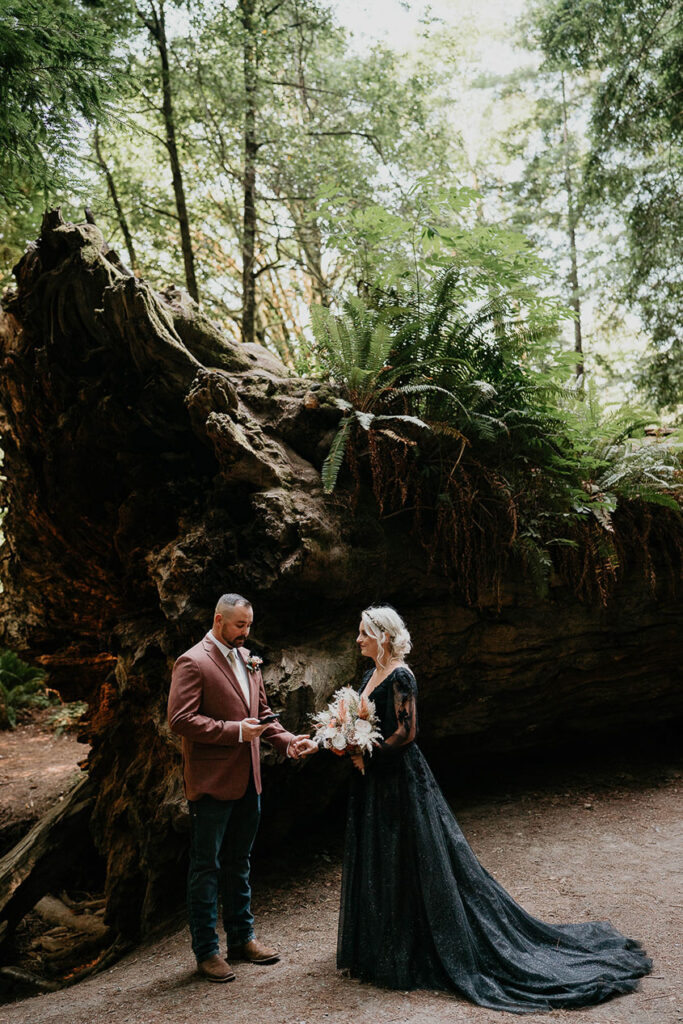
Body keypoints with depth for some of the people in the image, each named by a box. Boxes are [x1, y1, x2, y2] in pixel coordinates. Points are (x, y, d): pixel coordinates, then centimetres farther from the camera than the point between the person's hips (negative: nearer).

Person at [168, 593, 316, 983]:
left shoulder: (248, 660, 11)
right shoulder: (192, 663, -13)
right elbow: (180, 720, -21)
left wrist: (288, 741, 1)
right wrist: (235, 730, -22)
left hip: (248, 781, 8)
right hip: (211, 783, -7)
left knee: (239, 863, 20)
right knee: (207, 867, 5)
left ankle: (242, 936, 33)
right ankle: (206, 951, 18)